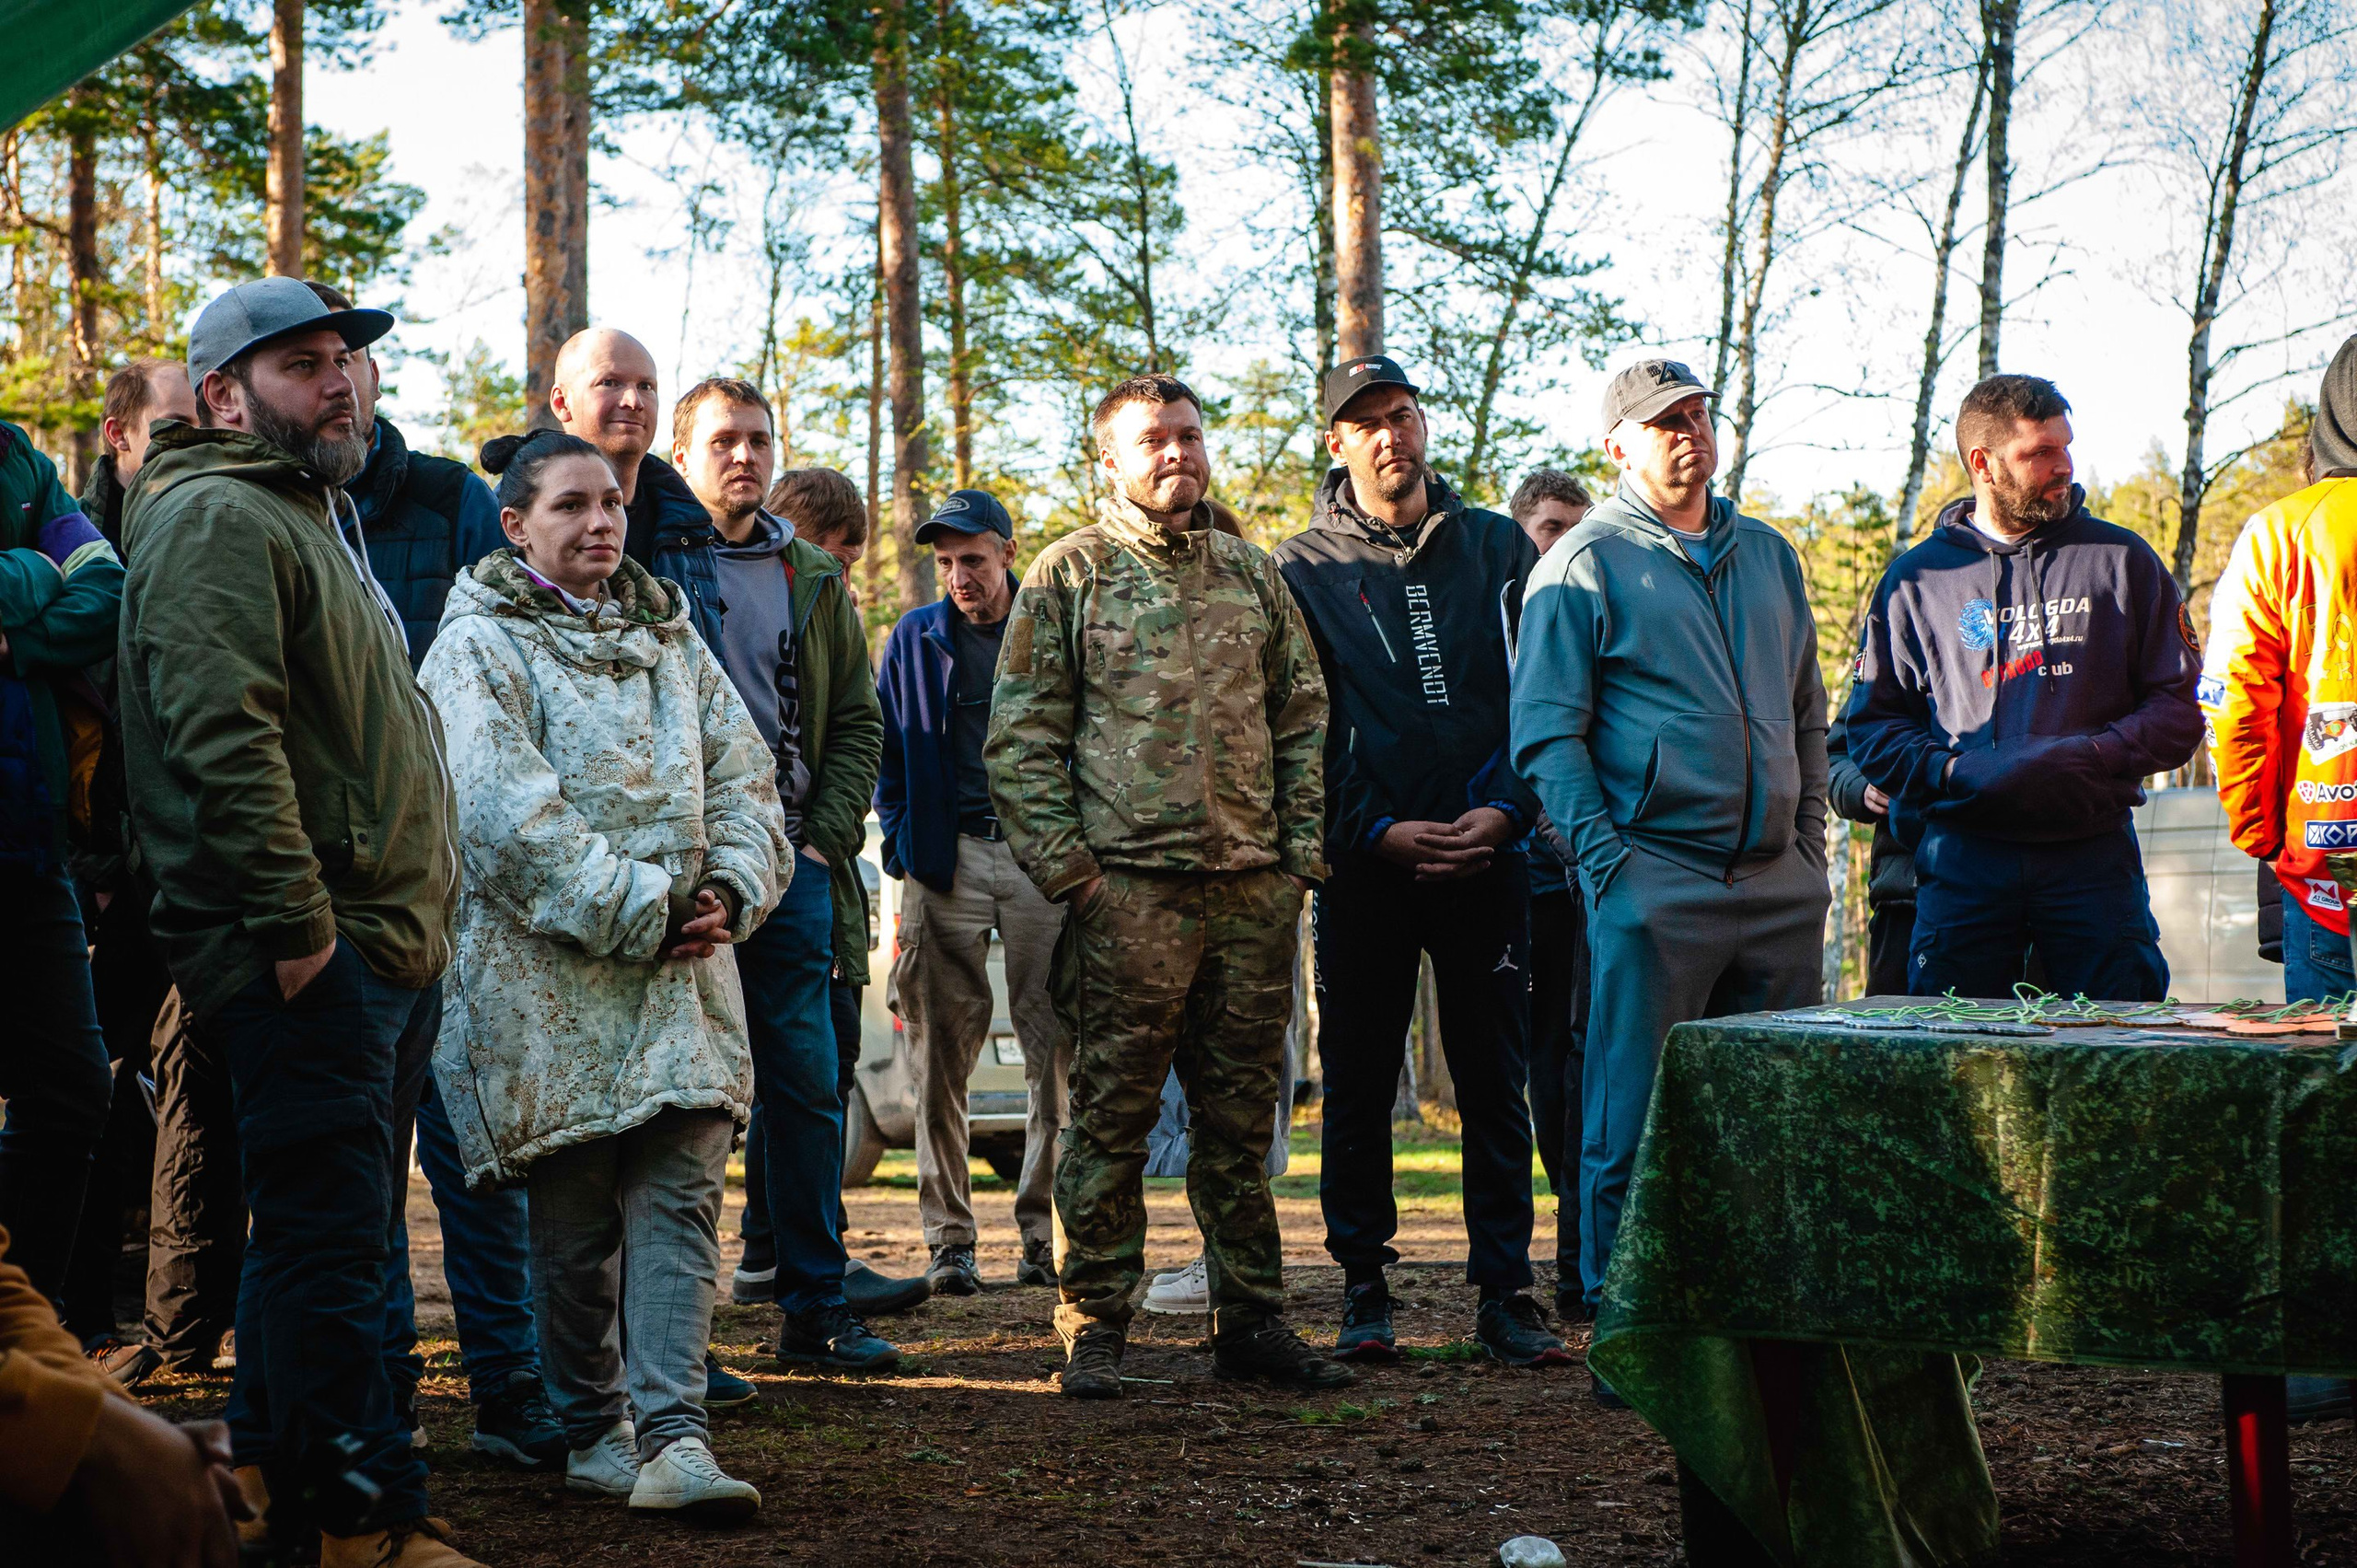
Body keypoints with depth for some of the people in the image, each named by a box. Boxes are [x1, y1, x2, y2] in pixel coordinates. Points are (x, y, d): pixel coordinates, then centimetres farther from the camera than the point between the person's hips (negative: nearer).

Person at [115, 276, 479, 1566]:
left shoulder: (309, 515, 24)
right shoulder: (215, 519, -9)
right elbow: (221, 734, -21)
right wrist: (298, 918, -24)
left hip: (375, 943, 10)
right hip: (308, 951, -10)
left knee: (319, 1229, 16)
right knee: (328, 1231, -8)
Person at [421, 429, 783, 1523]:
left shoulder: (668, 636, 17)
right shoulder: (478, 647, -2)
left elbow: (744, 779, 14)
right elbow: (507, 818, -14)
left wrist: (729, 892, -5)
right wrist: (639, 912, -15)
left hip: (682, 970, 4)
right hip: (548, 979, -4)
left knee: (680, 1196, -7)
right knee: (574, 1220, 4)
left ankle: (672, 1436, -11)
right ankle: (594, 1432, 17)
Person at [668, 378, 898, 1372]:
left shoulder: (812, 580, 15)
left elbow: (858, 721, 17)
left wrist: (828, 835, 4)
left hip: (792, 865, 4)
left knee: (808, 1087, 4)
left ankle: (815, 1308, 12)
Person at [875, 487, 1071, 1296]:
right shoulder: (915, 639, 12)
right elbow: (886, 749, 15)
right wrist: (903, 845, 3)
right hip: (947, 859, 1)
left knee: (1054, 1045, -4)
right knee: (942, 1053, -2)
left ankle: (1041, 1230, 3)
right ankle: (949, 1238, 4)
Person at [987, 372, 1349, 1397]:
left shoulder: (1253, 576, 15)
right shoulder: (1067, 577, 3)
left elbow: (1304, 721, 16)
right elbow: (1019, 738, -1)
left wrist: (1301, 851, 5)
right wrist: (1066, 868, -9)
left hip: (1255, 888, 4)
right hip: (1130, 887, -4)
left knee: (1241, 1116, 9)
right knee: (1113, 1113, -2)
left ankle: (1251, 1322, 16)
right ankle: (1093, 1329, 5)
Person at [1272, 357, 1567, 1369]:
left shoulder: (1498, 548, 8)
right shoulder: (1303, 570, 4)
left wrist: (1503, 810, -9)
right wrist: (1380, 831, -11)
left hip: (1487, 856, 1)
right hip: (1364, 860, -1)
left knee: (1496, 1083, 2)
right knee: (1358, 1083, 4)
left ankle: (1504, 1294, 8)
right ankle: (1365, 1290, 14)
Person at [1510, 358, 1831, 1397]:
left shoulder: (1768, 556, 17)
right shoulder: (1585, 567, -1)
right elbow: (1546, 732, -6)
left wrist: (1810, 844, 14)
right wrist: (1606, 864, -14)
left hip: (1778, 887, 6)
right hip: (1657, 882, -6)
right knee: (1634, 1123, -5)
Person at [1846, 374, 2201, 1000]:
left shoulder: (2122, 561, 10)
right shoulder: (1916, 579, 11)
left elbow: (2180, 708, 7)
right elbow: (1873, 726, 9)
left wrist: (2091, 756, -10)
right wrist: (1955, 772, -9)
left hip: (2092, 853, 0)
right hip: (1962, 858, 0)